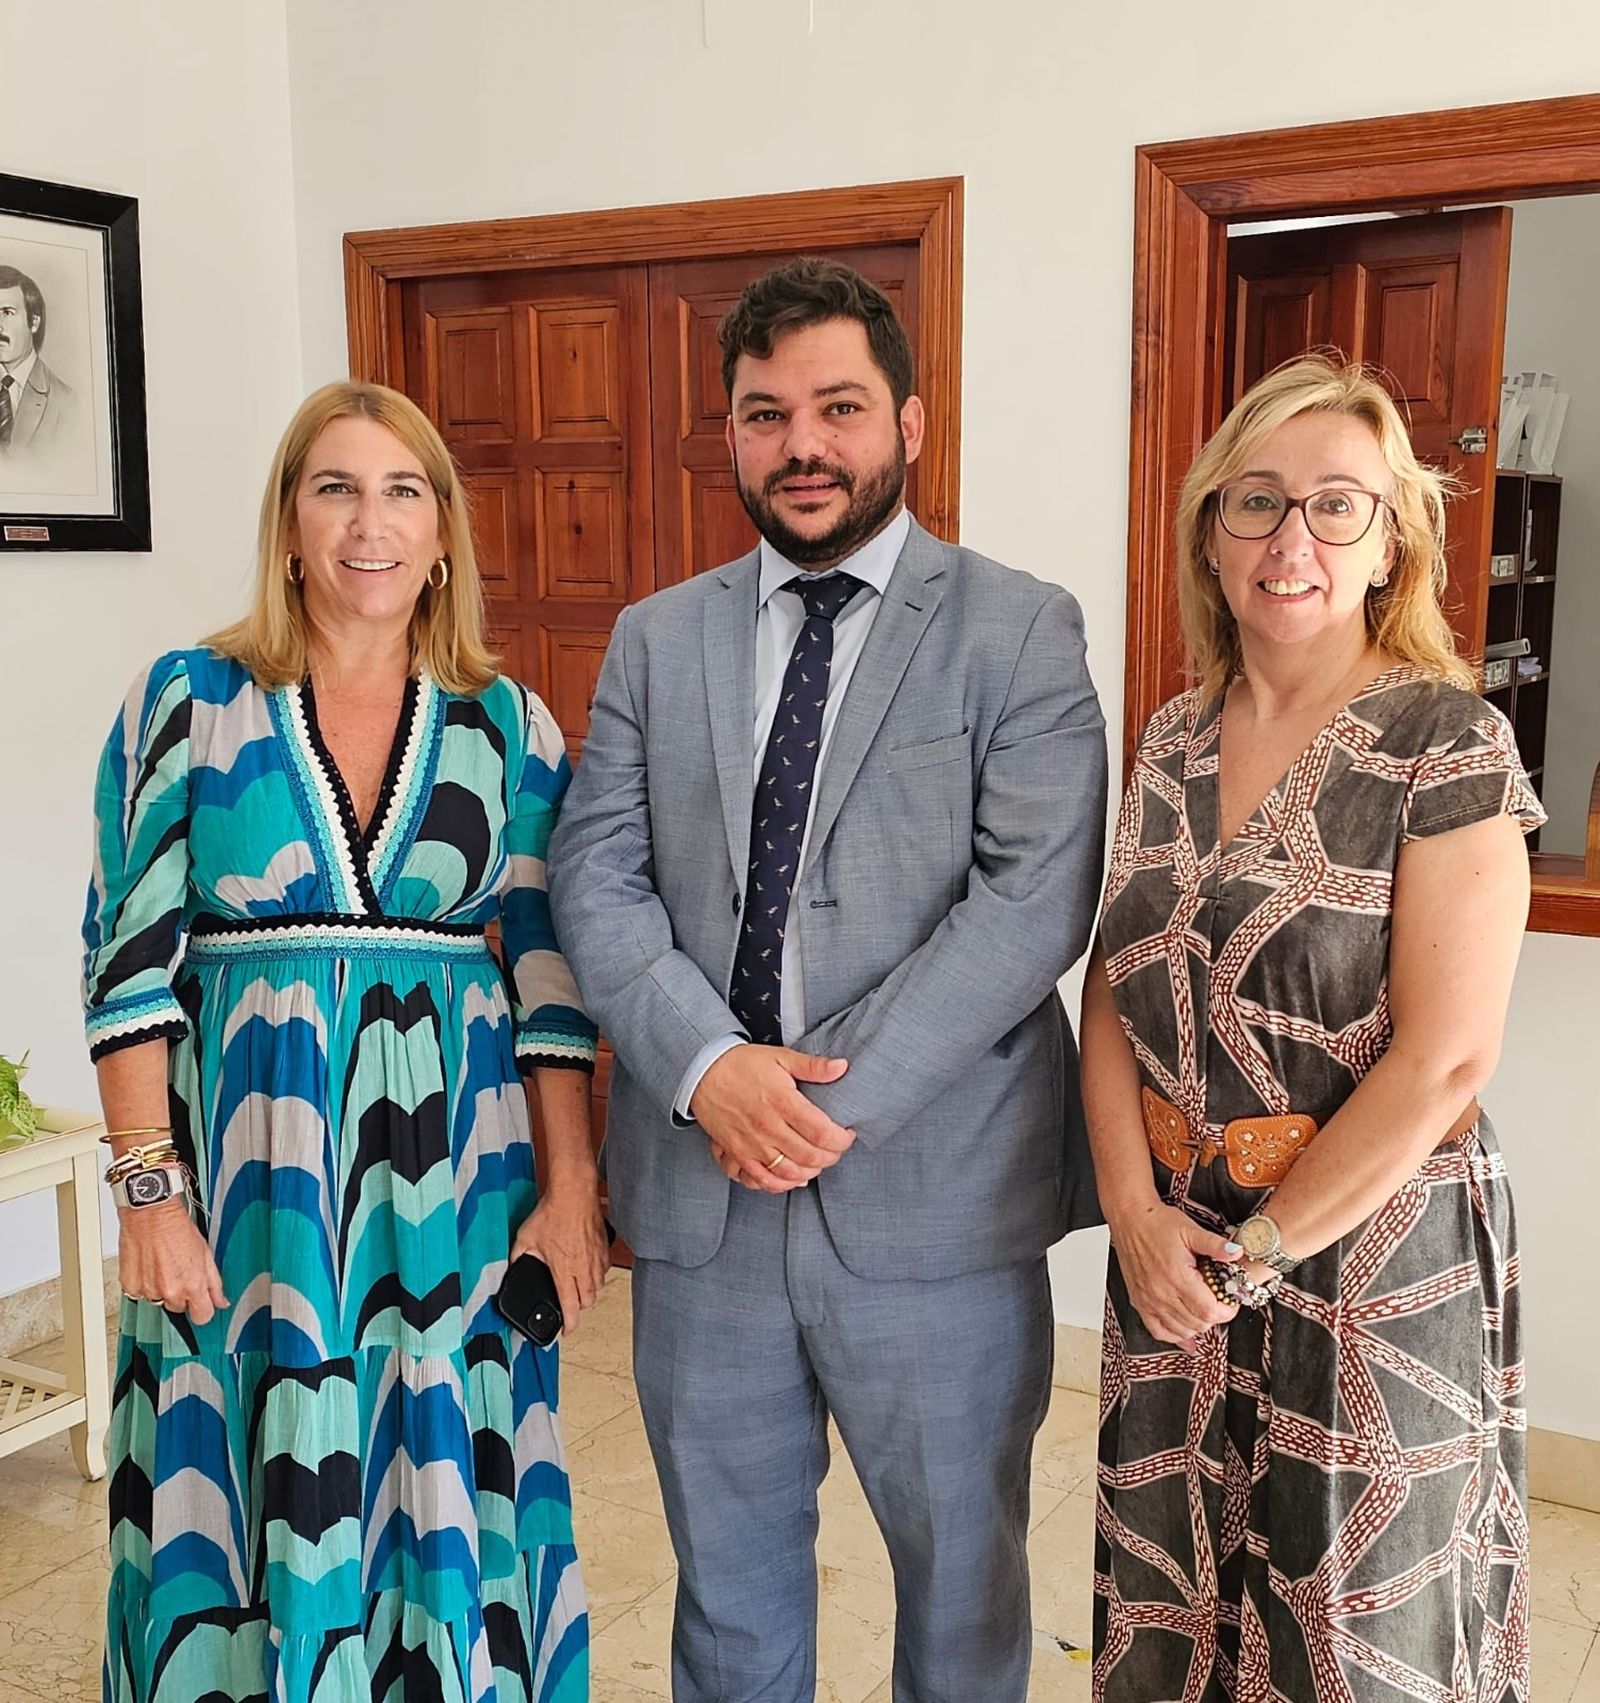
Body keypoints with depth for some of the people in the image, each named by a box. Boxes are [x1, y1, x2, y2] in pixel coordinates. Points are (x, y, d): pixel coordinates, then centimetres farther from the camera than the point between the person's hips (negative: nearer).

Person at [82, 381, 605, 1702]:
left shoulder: (509, 728, 4)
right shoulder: (189, 701, 0)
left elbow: (550, 964, 3)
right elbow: (131, 957, -2)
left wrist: (572, 1182, -1)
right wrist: (150, 1186, -8)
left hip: (451, 1174, 1)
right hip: (246, 1169, -1)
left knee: (439, 1483, 10)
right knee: (261, 1481, 8)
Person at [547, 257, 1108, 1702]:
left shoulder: (1019, 631, -4)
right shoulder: (658, 639, 8)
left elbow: (1036, 896, -13)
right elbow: (594, 877, 0)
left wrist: (843, 1099, -19)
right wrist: (708, 1067, -16)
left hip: (933, 1197, -3)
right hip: (700, 1189, 3)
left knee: (962, 1580, 17)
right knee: (727, 1580, 21)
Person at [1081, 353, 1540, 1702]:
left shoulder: (1445, 744, -13)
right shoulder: (1175, 742, 4)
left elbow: (1442, 1063, -17)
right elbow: (1113, 997, 5)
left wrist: (1260, 1250, -12)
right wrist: (1139, 1216, -8)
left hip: (1369, 1250, -5)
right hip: (1172, 1244, 5)